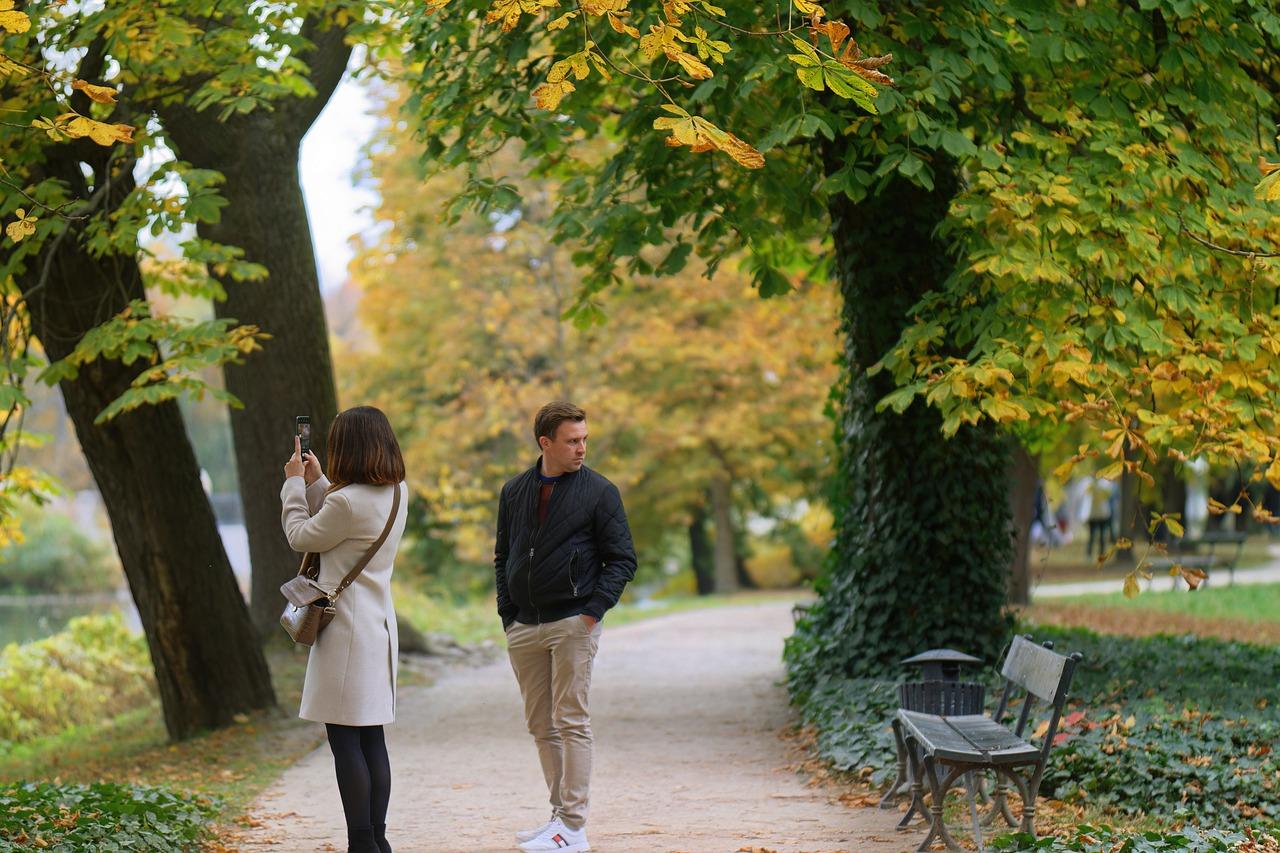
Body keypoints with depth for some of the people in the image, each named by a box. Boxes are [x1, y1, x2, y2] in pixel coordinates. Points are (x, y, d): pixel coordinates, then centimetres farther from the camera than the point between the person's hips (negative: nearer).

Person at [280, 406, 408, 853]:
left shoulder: (347, 500, -20)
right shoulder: (396, 494, 7)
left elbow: (301, 537, -3)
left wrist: (295, 484, 8)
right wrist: (314, 482, 19)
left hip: (347, 629, -9)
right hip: (379, 626, 9)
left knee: (346, 740, -4)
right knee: (372, 739, 13)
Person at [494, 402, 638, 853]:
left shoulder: (599, 491, -1)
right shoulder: (514, 491, 11)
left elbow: (622, 560, 0)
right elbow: (503, 556, 19)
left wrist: (594, 609, -11)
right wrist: (507, 612, 8)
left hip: (573, 625, -5)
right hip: (523, 629, 5)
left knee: (571, 723, -6)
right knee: (541, 726, 8)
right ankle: (560, 813, 16)